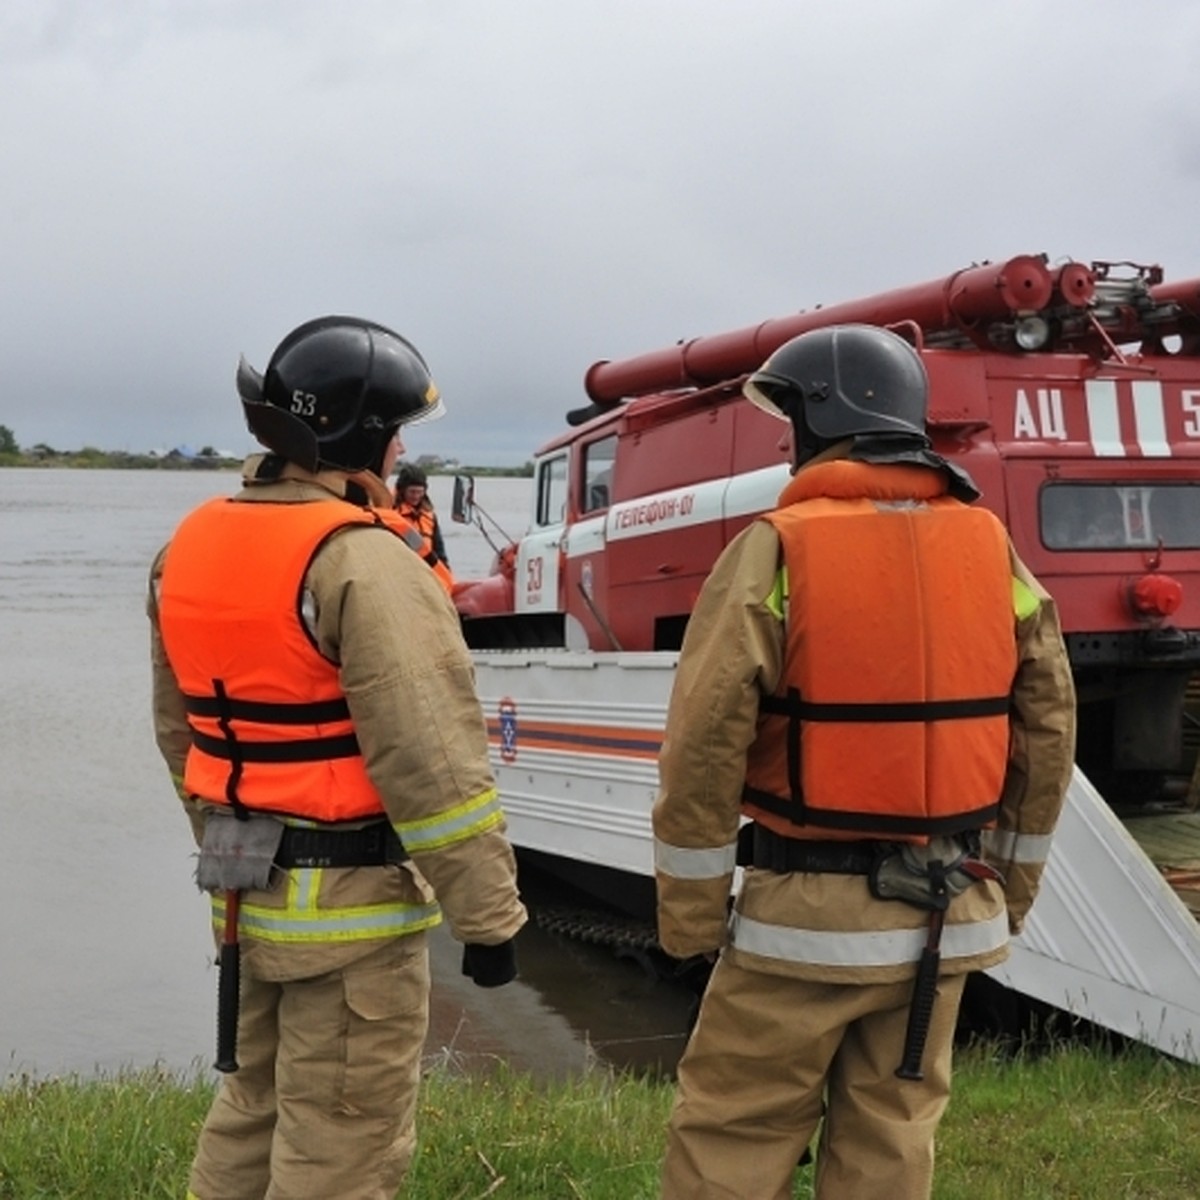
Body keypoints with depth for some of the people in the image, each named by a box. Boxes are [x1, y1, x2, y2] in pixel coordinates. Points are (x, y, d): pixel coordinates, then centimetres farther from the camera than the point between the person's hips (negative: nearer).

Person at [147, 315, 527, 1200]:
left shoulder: (193, 545, 7)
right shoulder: (361, 559, -20)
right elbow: (429, 760, -23)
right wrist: (489, 913, -16)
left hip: (249, 890, 8)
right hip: (350, 900, -8)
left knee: (254, 1108, 23)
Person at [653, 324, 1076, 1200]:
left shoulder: (778, 550, -10)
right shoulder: (994, 551, 4)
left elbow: (706, 746, -14)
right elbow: (1050, 734, 7)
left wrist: (690, 913, -4)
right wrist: (1008, 888, 16)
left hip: (810, 911, -5)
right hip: (943, 912, 5)